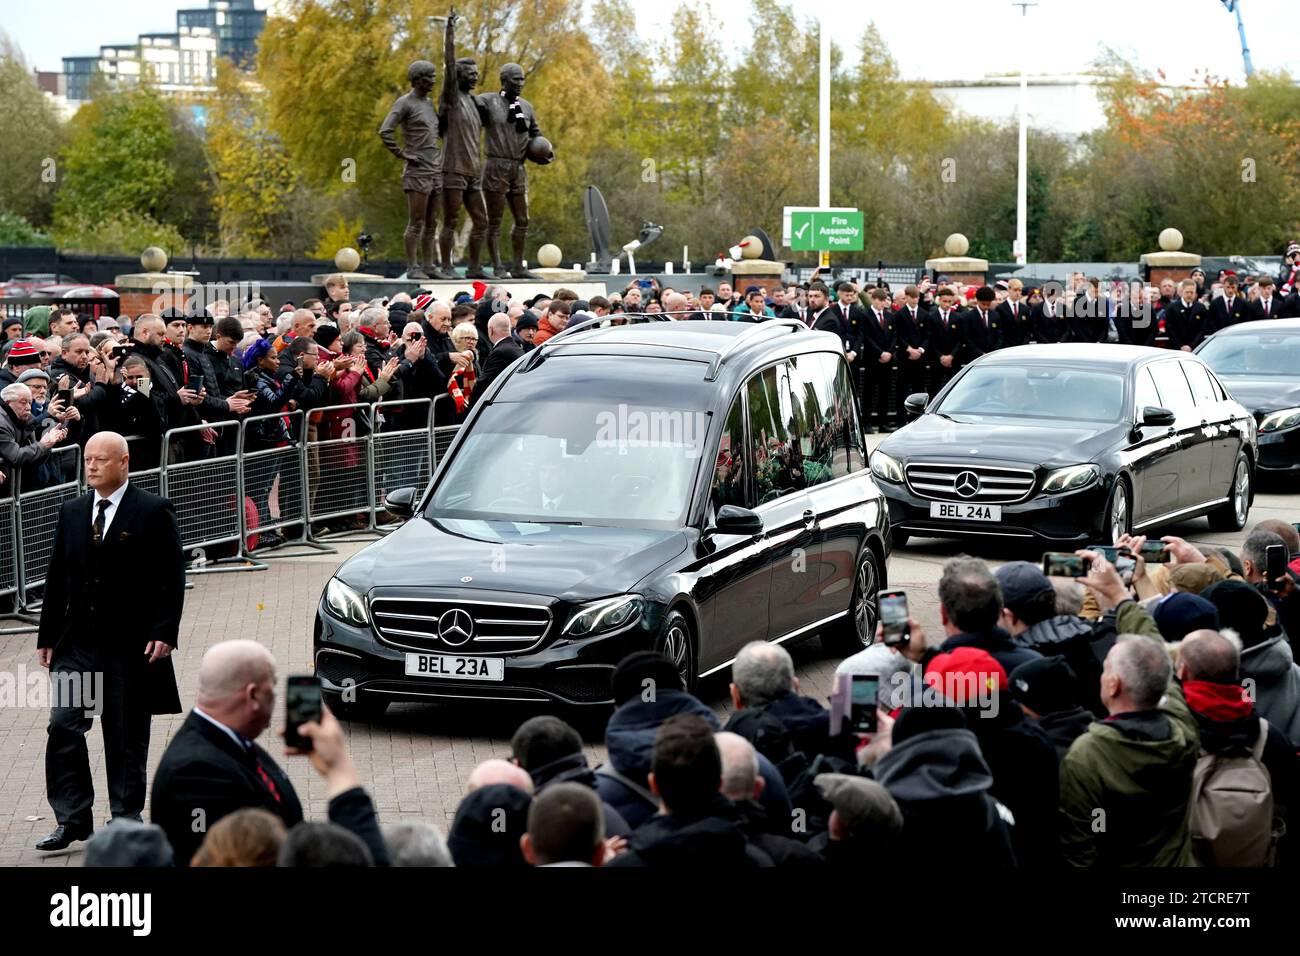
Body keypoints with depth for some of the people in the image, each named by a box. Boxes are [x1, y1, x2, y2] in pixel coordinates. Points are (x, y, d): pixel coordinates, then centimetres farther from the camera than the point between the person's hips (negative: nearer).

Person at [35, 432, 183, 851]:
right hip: (77, 642, 4)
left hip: (131, 644, -4)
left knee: (127, 736, 5)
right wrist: (48, 636, 8)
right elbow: (56, 577, 12)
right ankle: (72, 818, 1)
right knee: (63, 726, -6)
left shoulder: (153, 512, -4)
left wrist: (163, 633, -14)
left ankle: (127, 815, 17)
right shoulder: (72, 512, 10)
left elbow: (172, 577, -6)